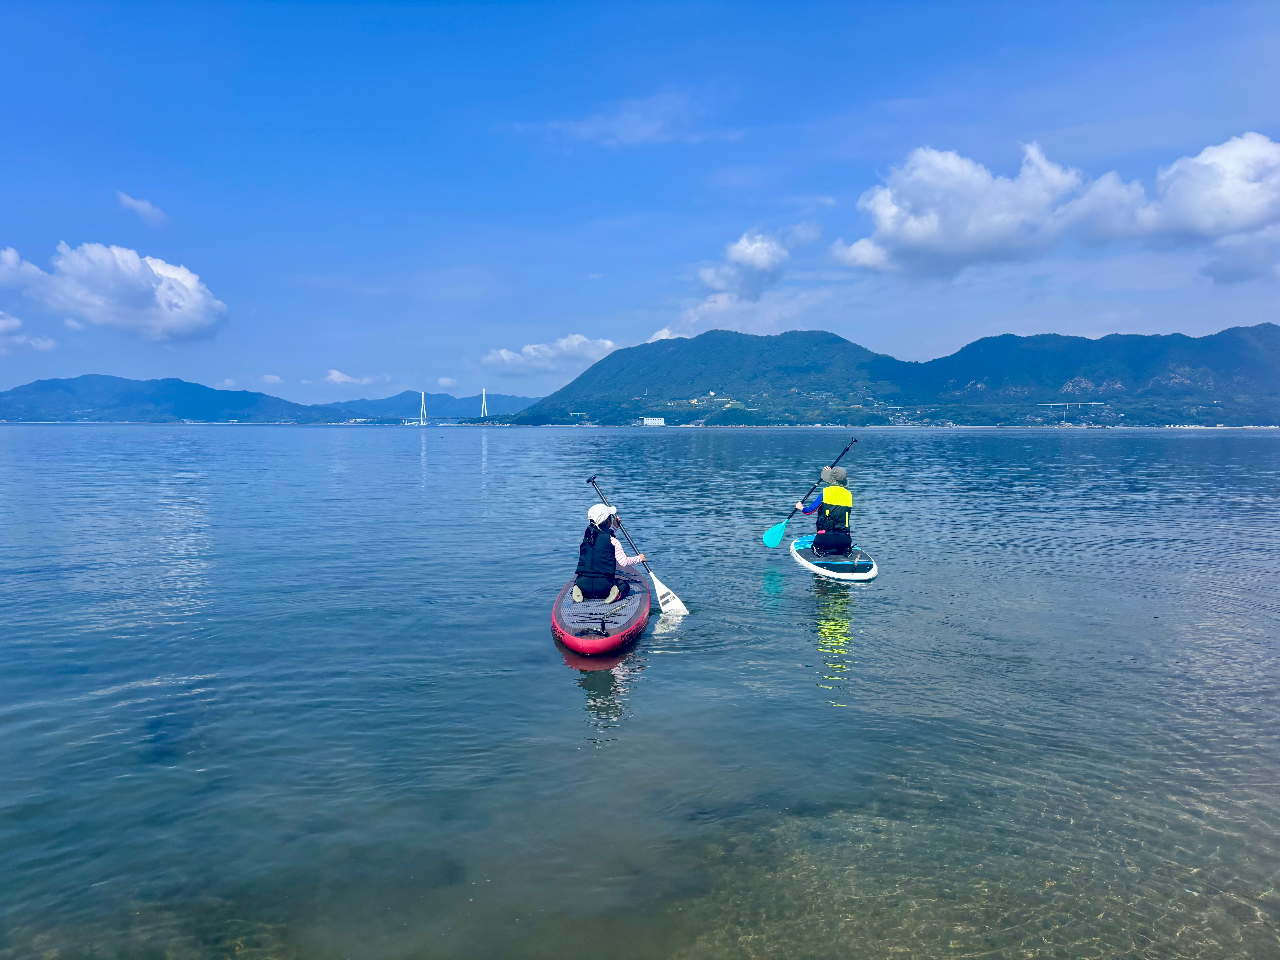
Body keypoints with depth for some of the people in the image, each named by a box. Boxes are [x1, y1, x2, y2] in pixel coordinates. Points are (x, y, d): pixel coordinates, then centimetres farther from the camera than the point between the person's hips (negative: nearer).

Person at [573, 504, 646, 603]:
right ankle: (618, 594, -8)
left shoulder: (587, 534, 8)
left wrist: (613, 526, 40)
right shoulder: (612, 541, -7)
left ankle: (578, 592, 3)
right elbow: (624, 562, -10)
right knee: (625, 585, 27)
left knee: (576, 583, 39)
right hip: (603, 585, -3)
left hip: (583, 583, 3)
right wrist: (639, 558, 8)